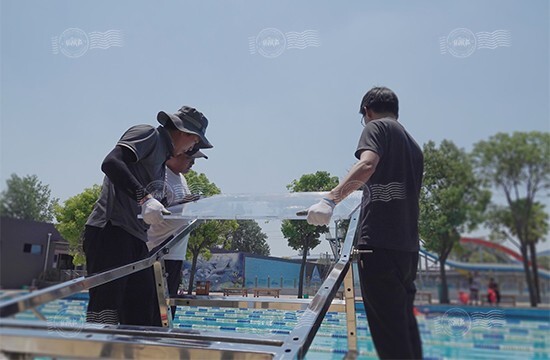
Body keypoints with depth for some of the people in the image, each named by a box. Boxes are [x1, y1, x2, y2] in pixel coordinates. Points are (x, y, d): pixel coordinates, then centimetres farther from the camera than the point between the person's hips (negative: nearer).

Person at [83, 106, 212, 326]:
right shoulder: (148, 134, 0)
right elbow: (111, 162, -19)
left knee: (145, 320, 9)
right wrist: (145, 198, -27)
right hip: (110, 233, -10)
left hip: (136, 242, 10)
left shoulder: (162, 160, 26)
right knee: (103, 318, -11)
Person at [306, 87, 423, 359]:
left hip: (379, 243, -8)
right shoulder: (414, 146, 23)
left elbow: (366, 165, -20)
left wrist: (330, 199, -31)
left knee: (389, 335, -6)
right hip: (408, 247, 8)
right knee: (405, 328, 15)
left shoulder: (376, 127, 2)